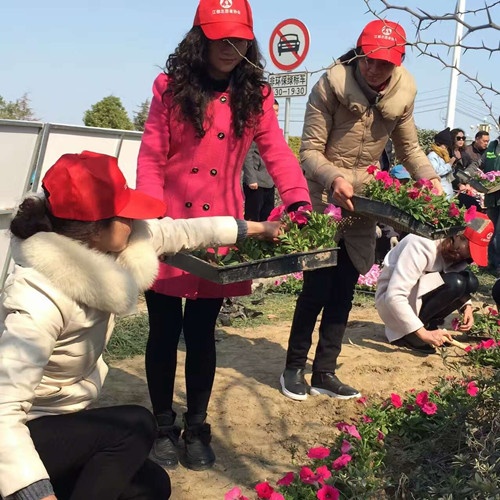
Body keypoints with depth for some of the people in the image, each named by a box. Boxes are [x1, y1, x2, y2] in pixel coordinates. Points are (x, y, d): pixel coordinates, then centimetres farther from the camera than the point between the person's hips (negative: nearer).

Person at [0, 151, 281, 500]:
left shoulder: (96, 246, -11)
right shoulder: (40, 301, -35)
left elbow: (176, 232, 3)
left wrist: (249, 228, 15)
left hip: (57, 419, 9)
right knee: (136, 425, -23)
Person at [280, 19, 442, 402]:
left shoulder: (402, 95, -3)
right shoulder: (331, 85, -16)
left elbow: (409, 148, 10)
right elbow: (310, 151, -16)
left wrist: (430, 178, -7)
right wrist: (334, 178, -35)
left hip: (362, 205, 5)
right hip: (324, 202, -4)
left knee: (343, 293, 8)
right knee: (317, 290, -4)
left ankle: (324, 373, 20)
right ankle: (294, 369, 15)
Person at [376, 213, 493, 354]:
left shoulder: (453, 248, -4)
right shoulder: (422, 245, -28)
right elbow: (394, 296, -33)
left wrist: (466, 306, -10)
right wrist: (423, 333, -35)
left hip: (419, 295, 8)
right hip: (389, 301, -8)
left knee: (471, 282, -11)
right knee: (454, 283, -27)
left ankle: (430, 325, -1)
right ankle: (405, 332, -15)